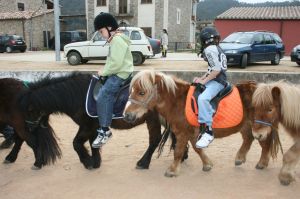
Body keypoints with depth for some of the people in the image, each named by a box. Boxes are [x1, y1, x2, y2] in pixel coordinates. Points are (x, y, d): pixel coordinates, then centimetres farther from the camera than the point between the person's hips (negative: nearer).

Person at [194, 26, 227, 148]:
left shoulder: (210, 49, -10)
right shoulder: (216, 48, 21)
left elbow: (216, 70, -19)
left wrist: (203, 80, -14)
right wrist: (202, 78, 11)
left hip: (217, 81, -11)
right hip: (216, 79, 11)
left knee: (202, 98, -33)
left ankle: (208, 131, -40)